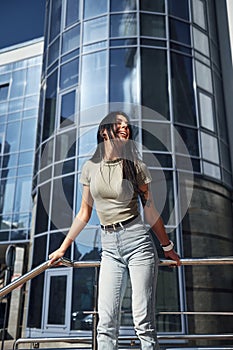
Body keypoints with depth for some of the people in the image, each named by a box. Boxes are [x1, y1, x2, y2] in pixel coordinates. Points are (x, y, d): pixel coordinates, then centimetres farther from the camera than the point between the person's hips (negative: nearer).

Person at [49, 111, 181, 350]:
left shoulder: (135, 166, 2)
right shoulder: (91, 167, 9)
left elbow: (150, 212, 9)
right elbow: (84, 214, 16)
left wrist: (167, 247, 15)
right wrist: (62, 248, 20)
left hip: (137, 240, -2)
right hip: (109, 247, 2)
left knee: (143, 321, -3)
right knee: (106, 322, -1)